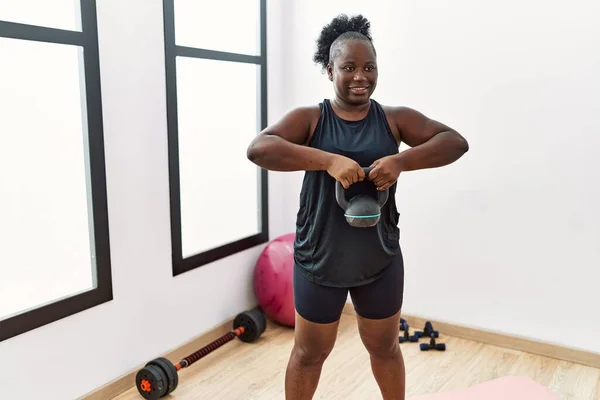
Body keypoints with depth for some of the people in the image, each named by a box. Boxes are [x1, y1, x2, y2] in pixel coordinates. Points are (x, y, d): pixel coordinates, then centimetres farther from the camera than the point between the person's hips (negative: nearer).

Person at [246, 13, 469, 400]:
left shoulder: (394, 118, -4)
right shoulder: (309, 118, -9)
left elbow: (456, 141, -10)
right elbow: (258, 148, -24)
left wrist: (401, 160, -27)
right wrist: (329, 160, -34)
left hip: (381, 260, 2)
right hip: (319, 259, -2)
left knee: (385, 347, 23)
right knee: (310, 352, 17)